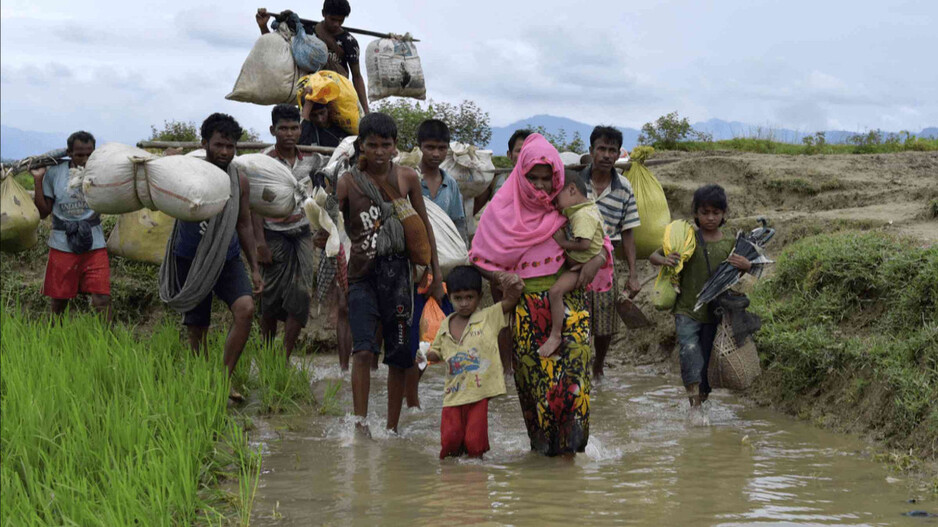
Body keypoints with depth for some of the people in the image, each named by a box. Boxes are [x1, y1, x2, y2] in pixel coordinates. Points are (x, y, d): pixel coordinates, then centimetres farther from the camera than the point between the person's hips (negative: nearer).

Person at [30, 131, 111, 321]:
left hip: (93, 243, -1)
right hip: (63, 244, 1)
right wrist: (38, 179, -7)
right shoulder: (54, 173, -3)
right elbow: (43, 212, 0)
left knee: (101, 298, -12)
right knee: (59, 299, 10)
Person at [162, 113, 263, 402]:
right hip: (192, 262, -2)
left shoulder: (240, 182, 1)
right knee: (197, 329, 3)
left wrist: (255, 269, 8)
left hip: (228, 260, 2)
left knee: (245, 309, -21)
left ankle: (225, 378, -13)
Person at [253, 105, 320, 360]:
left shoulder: (310, 159, 4)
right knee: (271, 299, 2)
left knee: (301, 294, -8)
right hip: (274, 235, -3)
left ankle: (285, 358, -5)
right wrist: (261, 244, -14)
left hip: (302, 233, 3)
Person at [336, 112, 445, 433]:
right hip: (362, 275, -2)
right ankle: (360, 423, -21)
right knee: (363, 349, -19)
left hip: (398, 273, 2)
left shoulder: (407, 178, 3)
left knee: (399, 356, 6)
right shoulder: (348, 182, -3)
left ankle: (392, 428, 17)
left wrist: (437, 277, 12)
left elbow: (424, 227, 12)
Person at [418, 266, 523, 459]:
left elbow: (511, 301, -13)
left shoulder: (489, 317, -2)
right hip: (453, 395, 3)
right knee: (449, 441, -3)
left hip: (479, 393, -3)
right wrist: (428, 355, -1)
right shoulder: (446, 326, 10)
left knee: (474, 443, -7)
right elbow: (437, 353, 22)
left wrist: (513, 285, -35)